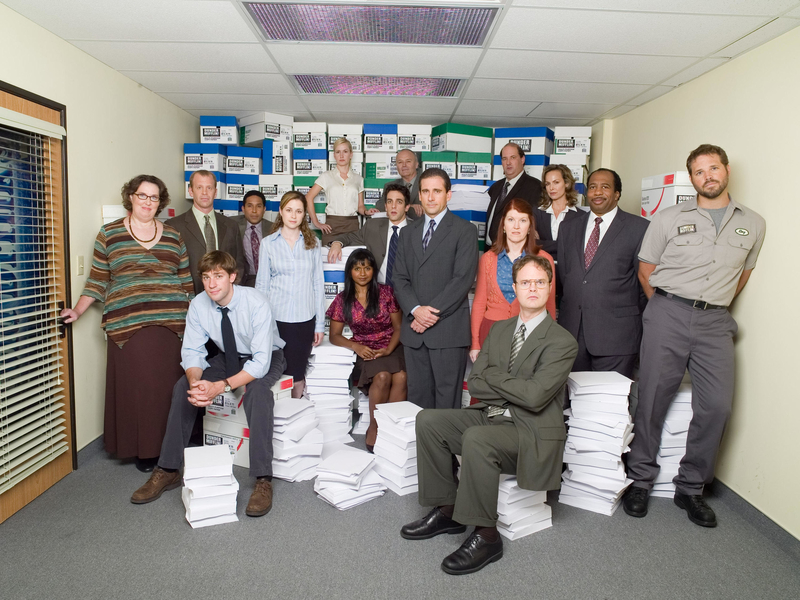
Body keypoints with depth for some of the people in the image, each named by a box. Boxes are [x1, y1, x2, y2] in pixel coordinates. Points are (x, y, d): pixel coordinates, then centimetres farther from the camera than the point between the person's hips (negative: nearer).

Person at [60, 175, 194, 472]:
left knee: (165, 386, 0)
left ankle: (165, 446, 13)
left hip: (169, 323, 1)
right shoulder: (109, 234, 8)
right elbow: (98, 280, 10)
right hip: (127, 325, -1)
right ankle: (141, 449, 11)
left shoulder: (173, 236, 12)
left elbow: (186, 280, 14)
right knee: (134, 386, -2)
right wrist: (78, 311, 4)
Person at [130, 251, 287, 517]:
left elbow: (261, 361, -34)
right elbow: (192, 351, -11)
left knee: (257, 390, -36)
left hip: (265, 358, -5)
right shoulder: (199, 305, -15)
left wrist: (222, 386, -43)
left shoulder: (255, 303, -31)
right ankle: (168, 471, -1)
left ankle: (263, 480, -31)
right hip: (228, 357, 5)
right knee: (182, 387, -14)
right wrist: (196, 382, -33)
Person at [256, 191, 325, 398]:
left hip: (305, 320, 1)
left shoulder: (312, 243, 6)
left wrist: (320, 323, 4)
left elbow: (318, 284, 6)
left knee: (297, 375, 7)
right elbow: (262, 284, 5)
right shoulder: (268, 243, 4)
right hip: (276, 319, -1)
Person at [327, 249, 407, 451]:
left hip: (391, 348, 1)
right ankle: (374, 428, -15)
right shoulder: (343, 300, 5)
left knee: (401, 377, -31)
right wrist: (356, 346, -12)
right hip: (366, 351, 0)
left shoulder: (386, 293, 3)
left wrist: (388, 350, -14)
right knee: (382, 376, -32)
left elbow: (398, 327, 3)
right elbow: (334, 335, 7)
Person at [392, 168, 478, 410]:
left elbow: (463, 278, -9)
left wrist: (433, 312, -14)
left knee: (447, 397, -1)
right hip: (414, 330, 5)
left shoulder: (464, 230, 1)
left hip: (449, 329, -4)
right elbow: (399, 278, 9)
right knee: (417, 397, 9)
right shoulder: (408, 233, 17)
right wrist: (415, 310, -8)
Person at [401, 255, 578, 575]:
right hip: (490, 416, 7)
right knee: (428, 420, -8)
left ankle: (485, 536, -17)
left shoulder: (562, 342, -10)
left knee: (476, 438, -33)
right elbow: (474, 384, 5)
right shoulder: (500, 329, 11)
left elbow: (536, 397, -22)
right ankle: (447, 510, 2)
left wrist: (493, 375, -9)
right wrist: (516, 389, -11)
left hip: (531, 432, -7)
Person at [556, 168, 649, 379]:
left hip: (615, 333, -4)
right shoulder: (568, 227, 15)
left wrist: (633, 317, 4)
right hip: (571, 329, 4)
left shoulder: (638, 228, 1)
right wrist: (569, 309, 9)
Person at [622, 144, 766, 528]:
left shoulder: (753, 224, 11)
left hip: (715, 322, 2)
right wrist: (666, 309, 10)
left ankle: (690, 488, 14)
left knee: (717, 405, -4)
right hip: (668, 314, -2)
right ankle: (640, 481, 16)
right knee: (652, 399, 0)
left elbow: (742, 274, 22)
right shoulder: (669, 218, 4)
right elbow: (646, 270, 9)